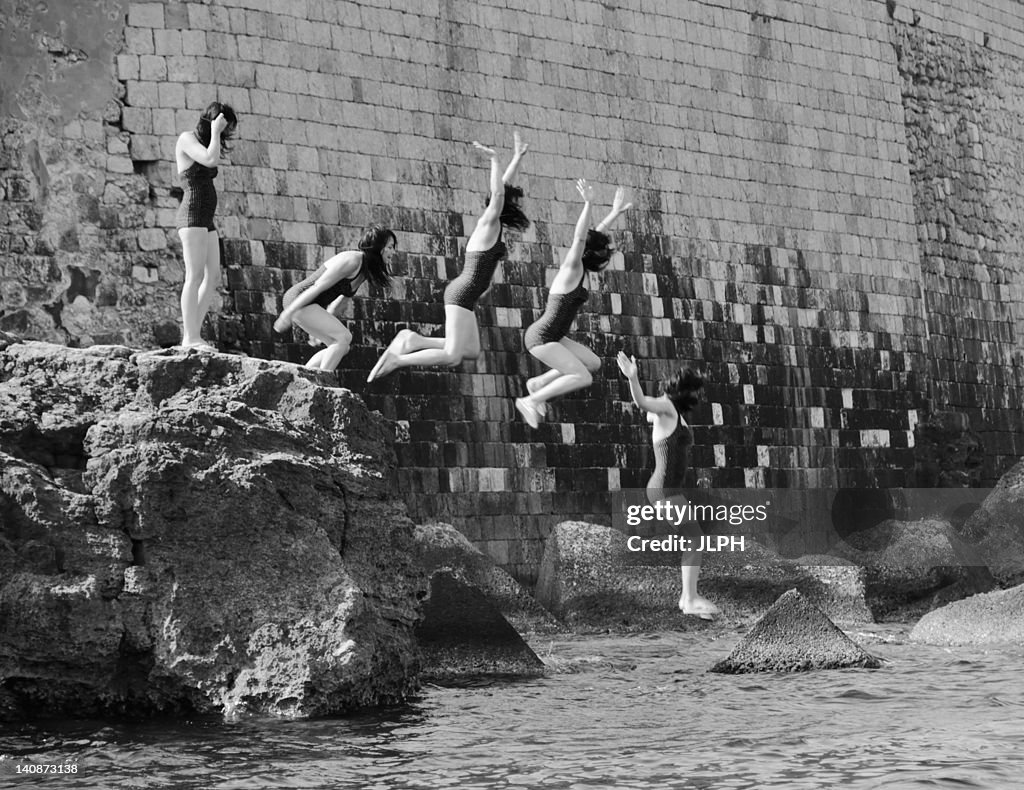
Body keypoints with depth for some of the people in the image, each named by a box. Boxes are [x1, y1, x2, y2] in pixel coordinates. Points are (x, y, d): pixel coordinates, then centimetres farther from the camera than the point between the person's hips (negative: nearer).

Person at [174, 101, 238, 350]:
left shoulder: (202, 144, 22)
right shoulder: (186, 138, -5)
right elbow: (211, 161, -23)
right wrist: (215, 131, -9)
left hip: (205, 221, 9)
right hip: (192, 216, -9)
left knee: (213, 280, 3)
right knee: (195, 277, -14)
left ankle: (191, 335, 4)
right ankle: (191, 339, -16)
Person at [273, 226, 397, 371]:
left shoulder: (366, 270, 12)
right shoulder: (352, 260, -18)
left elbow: (341, 298, 21)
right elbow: (317, 287, -21)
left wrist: (320, 329, 24)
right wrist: (287, 314, -23)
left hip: (310, 305, 10)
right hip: (297, 300, -10)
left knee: (342, 347, 9)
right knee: (344, 337, -17)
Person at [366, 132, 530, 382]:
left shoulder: (489, 223, 14)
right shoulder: (489, 223, -9)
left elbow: (504, 185, 23)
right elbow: (498, 194, -26)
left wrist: (518, 156, 25)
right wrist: (494, 160, -26)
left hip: (459, 293, 10)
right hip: (463, 295, -10)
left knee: (472, 351, 11)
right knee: (452, 356, -14)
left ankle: (414, 340, 7)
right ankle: (397, 359, -14)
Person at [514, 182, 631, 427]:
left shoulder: (579, 268, 8)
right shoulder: (572, 269, -15)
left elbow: (598, 234, 20)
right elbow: (579, 238, -30)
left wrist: (616, 212, 25)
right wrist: (588, 204, -37)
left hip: (552, 337, 10)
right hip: (541, 338, -10)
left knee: (593, 363, 17)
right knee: (583, 378, -16)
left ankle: (538, 382, 17)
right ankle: (530, 401, -11)